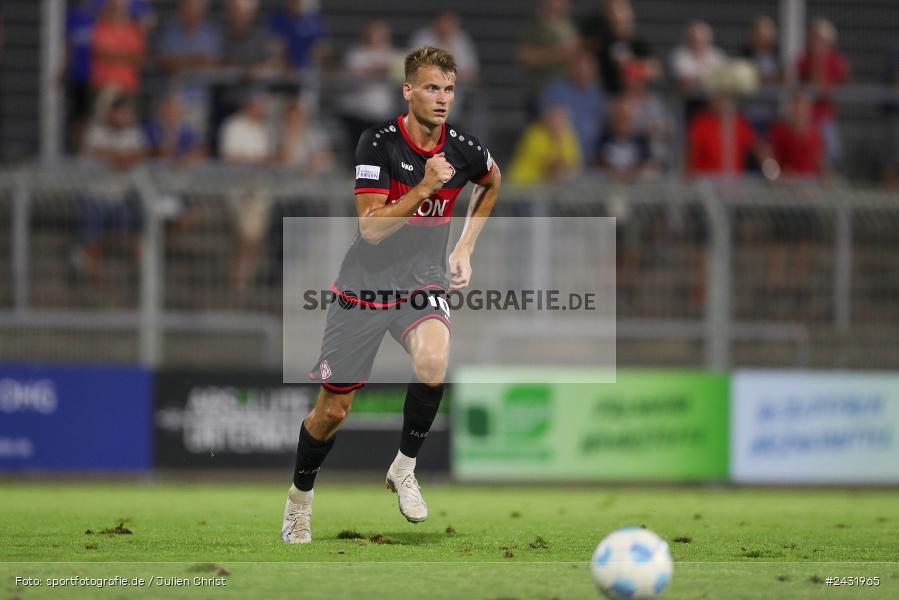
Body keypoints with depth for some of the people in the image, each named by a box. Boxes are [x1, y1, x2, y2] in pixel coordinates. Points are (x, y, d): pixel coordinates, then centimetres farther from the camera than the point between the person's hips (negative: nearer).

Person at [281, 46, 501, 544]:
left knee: (433, 362, -33)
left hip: (423, 280, 1)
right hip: (366, 282, -1)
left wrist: (464, 248, 14)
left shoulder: (463, 149, -5)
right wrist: (424, 189, -30)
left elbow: (492, 183, 20)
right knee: (332, 411, 6)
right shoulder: (379, 143, -15)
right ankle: (299, 498, 34)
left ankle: (405, 467, -9)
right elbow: (371, 228, -21)